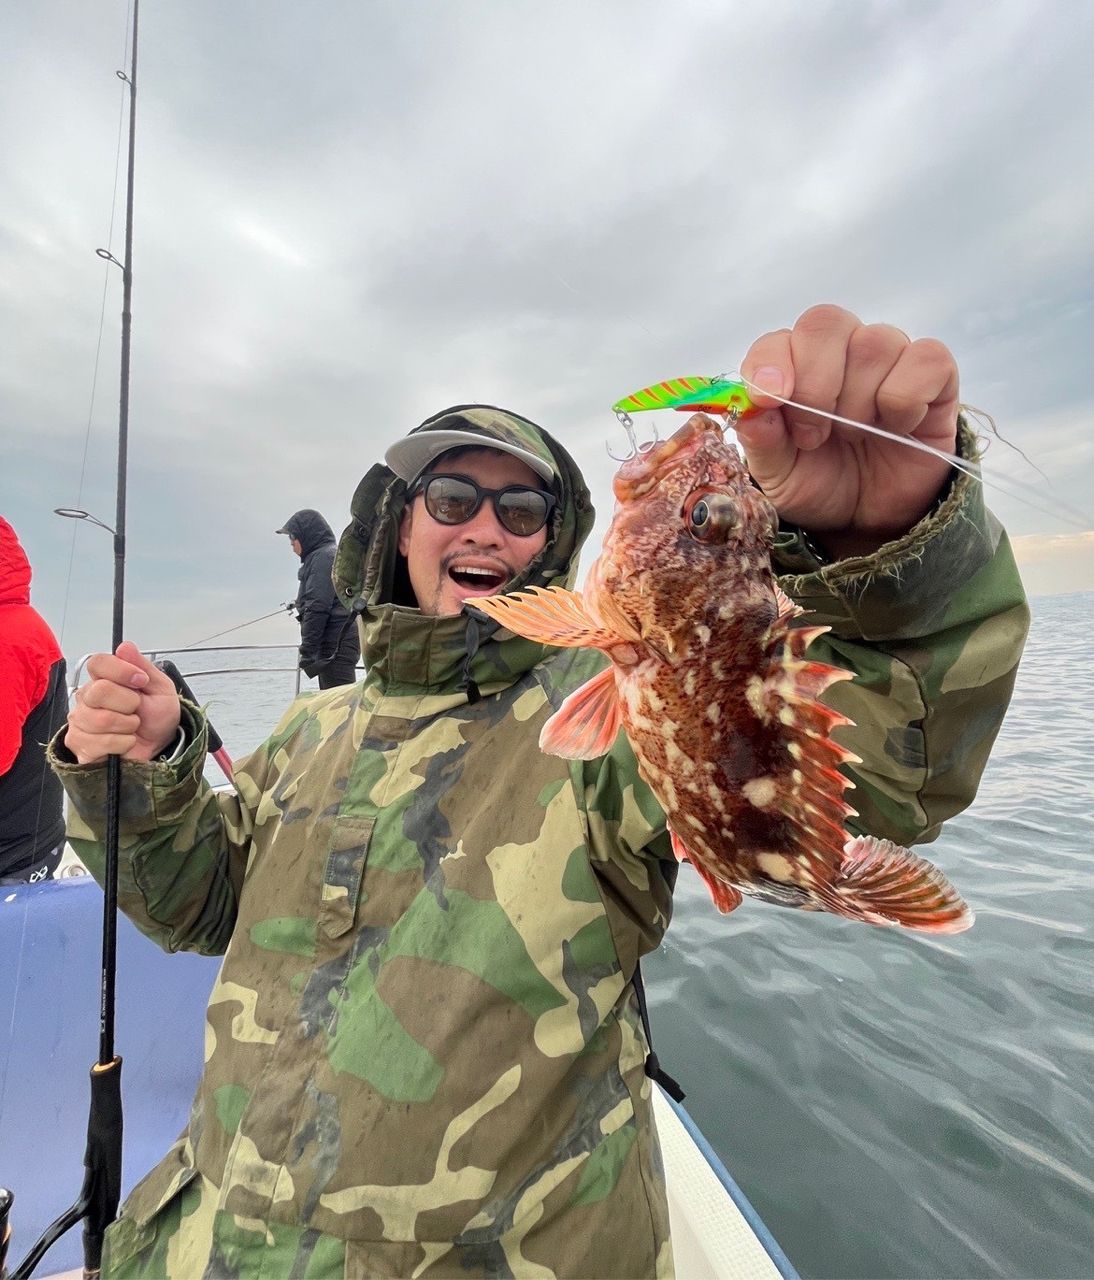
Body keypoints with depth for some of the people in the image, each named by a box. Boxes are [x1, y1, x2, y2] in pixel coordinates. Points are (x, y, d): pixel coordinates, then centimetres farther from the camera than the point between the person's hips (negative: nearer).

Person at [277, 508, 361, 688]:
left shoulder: (322, 557, -8)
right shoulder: (334, 555, 21)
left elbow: (317, 607, -17)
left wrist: (307, 650, -17)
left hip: (335, 645, -10)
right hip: (338, 644, 10)